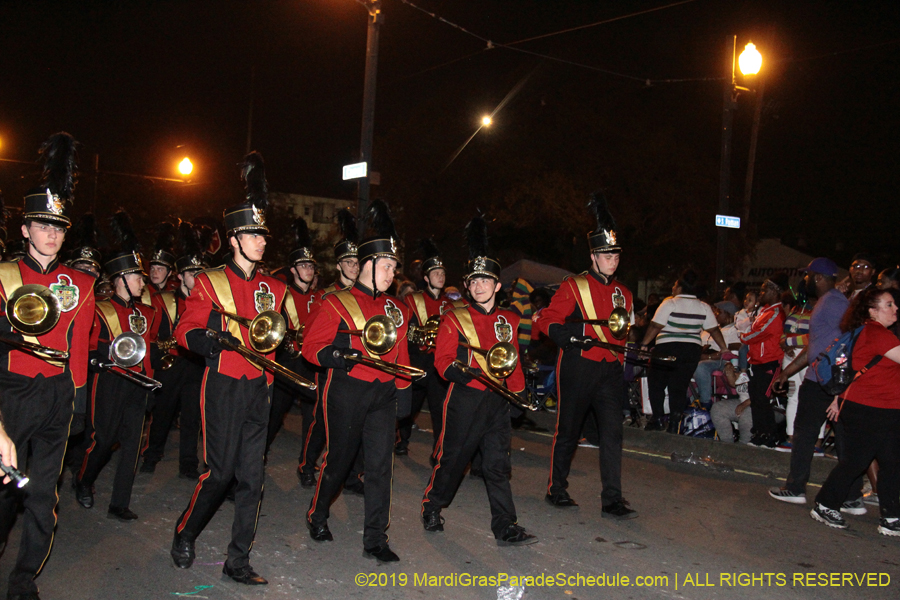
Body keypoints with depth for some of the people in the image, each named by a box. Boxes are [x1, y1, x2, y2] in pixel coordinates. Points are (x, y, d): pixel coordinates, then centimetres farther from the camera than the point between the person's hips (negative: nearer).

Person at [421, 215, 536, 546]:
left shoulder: (509, 320, 11)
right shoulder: (454, 319, -2)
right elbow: (443, 360, -8)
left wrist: (519, 393, 12)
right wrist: (462, 372, -26)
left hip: (498, 400, 3)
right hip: (465, 399, -3)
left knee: (498, 463, 2)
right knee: (452, 457, 7)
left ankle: (506, 527, 7)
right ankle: (432, 507, 30)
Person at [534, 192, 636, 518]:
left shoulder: (623, 293, 14)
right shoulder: (574, 286, -3)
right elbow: (548, 321, -7)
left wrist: (624, 354, 9)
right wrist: (574, 334, -23)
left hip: (611, 370, 4)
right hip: (578, 369, -4)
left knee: (613, 433, -2)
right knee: (568, 431, 7)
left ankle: (612, 501, 2)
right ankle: (556, 490, 24)